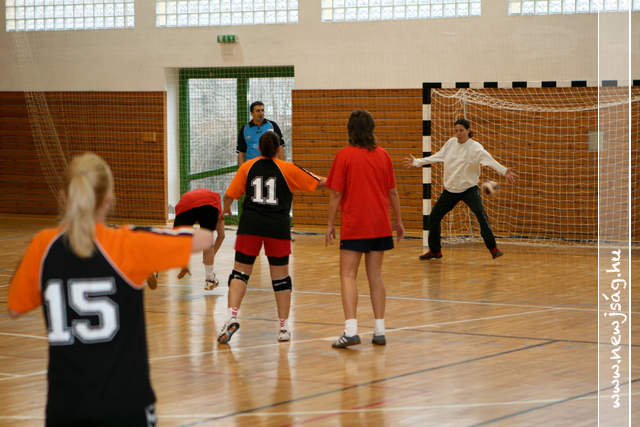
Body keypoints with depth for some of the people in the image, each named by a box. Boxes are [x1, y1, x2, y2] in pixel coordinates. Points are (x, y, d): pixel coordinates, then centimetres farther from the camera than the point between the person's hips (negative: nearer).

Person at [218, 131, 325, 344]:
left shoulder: (247, 167, 9)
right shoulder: (287, 169, 6)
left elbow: (229, 195, 11)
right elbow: (319, 183, 12)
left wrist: (225, 209, 33)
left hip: (250, 224, 1)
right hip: (278, 227, 0)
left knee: (240, 271, 6)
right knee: (280, 277, 10)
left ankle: (231, 316, -15)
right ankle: (284, 327, 16)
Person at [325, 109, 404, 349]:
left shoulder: (344, 155, -7)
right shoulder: (383, 155, 5)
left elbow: (336, 194, -7)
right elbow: (393, 192, 10)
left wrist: (330, 224, 1)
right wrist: (398, 221, 21)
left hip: (353, 226, -4)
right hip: (380, 225, 4)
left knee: (348, 276, -4)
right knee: (375, 276, 11)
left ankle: (351, 330, -18)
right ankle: (379, 331, 11)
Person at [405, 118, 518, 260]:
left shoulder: (475, 147, -13)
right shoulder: (451, 143, 2)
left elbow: (489, 160, -24)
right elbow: (437, 156, 15)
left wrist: (505, 171, -39)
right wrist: (417, 162, 18)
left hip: (469, 188, -5)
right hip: (450, 189, 5)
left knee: (481, 214, -26)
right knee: (434, 217, 9)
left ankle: (493, 248, -22)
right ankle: (435, 250, 26)